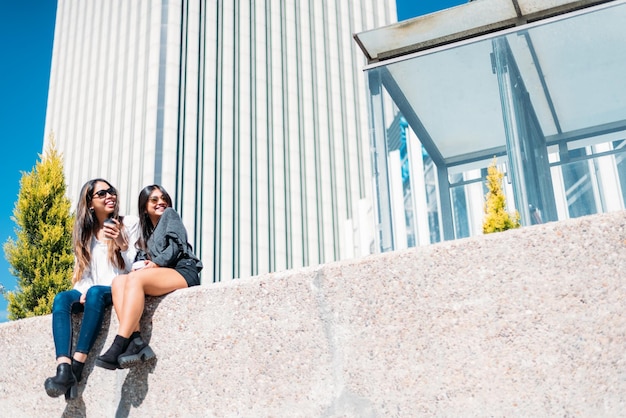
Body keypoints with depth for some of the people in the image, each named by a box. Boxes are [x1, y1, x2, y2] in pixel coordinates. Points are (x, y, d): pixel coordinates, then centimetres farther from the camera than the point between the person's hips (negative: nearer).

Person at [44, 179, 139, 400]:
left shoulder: (130, 223, 6)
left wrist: (121, 243, -17)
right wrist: (83, 291, -10)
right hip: (91, 292, 4)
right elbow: (82, 271, 11)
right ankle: (64, 370, -44)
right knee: (61, 298, -28)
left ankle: (76, 367, -40)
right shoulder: (84, 232, 16)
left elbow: (135, 266, 0)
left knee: (96, 293, -37)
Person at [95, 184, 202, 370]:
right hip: (160, 277, 6)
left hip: (183, 271, -6)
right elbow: (143, 260, 19)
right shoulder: (147, 235, 31)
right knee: (118, 281, -18)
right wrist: (143, 265, -4)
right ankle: (136, 341, -38)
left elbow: (176, 246, -1)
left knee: (135, 278, -30)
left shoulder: (170, 215, 15)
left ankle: (118, 347, -42)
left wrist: (156, 264, -11)